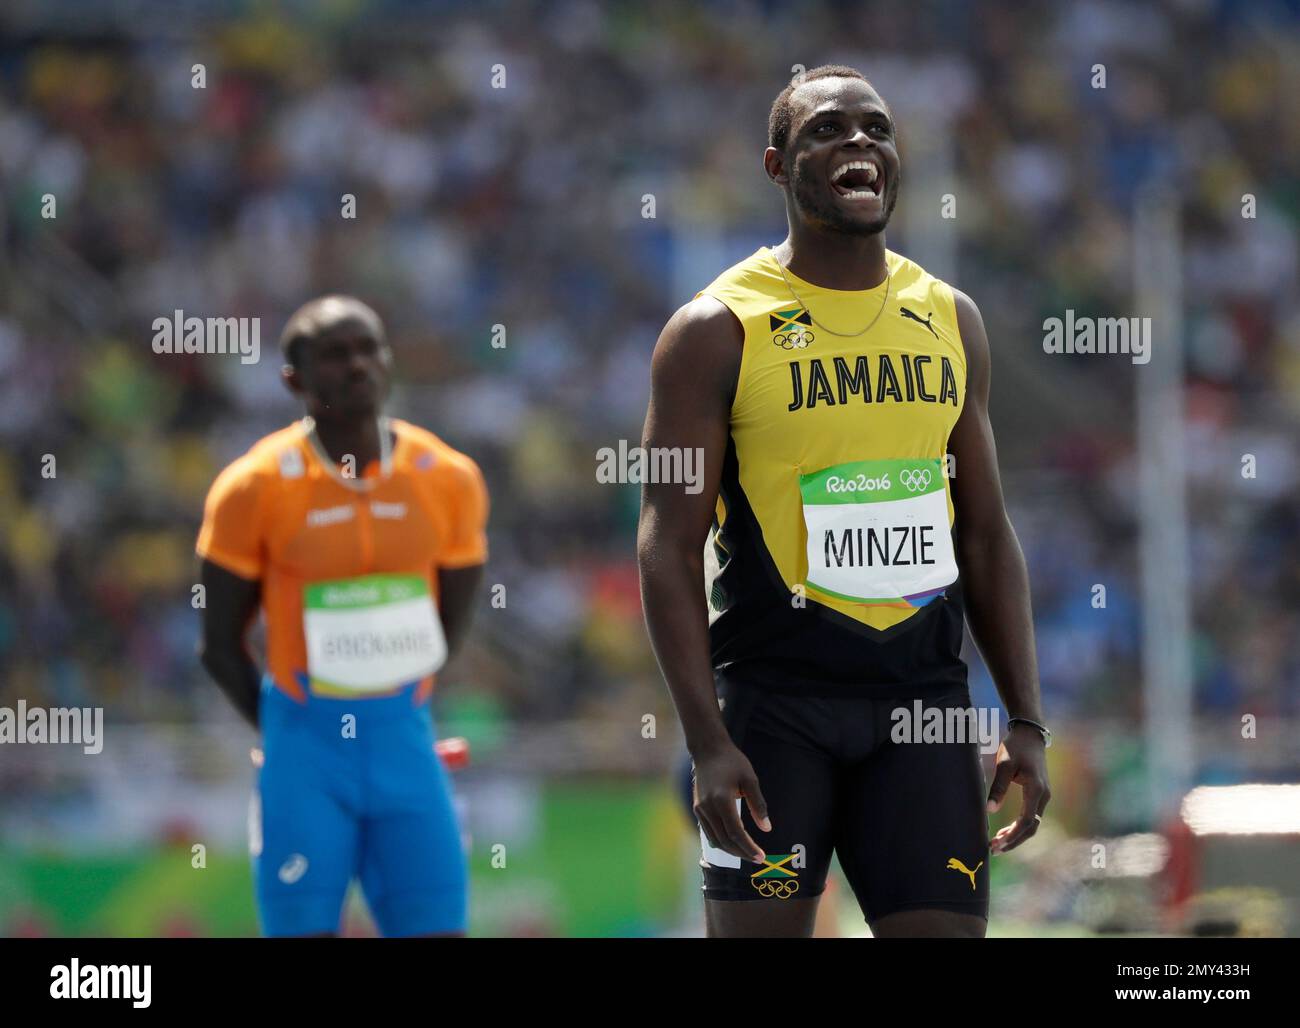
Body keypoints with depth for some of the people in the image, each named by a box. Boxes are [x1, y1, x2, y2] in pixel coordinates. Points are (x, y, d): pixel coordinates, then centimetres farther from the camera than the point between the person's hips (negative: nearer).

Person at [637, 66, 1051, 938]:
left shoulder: (948, 319, 11)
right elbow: (669, 547, -7)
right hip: (774, 694, -4)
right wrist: (709, 743, -16)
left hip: (925, 697, 4)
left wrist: (1027, 723, 6)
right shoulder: (718, 330, -4)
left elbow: (987, 535, 14)